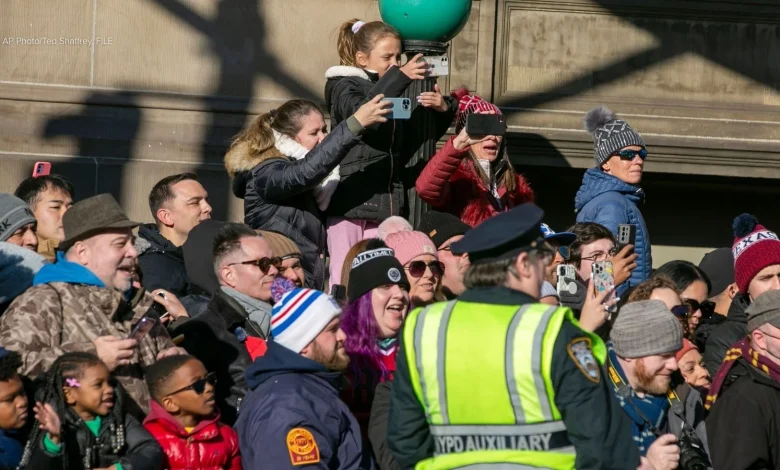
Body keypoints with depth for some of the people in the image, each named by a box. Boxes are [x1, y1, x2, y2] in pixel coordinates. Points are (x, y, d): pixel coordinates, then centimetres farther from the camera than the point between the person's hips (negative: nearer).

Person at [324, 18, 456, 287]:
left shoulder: (393, 95, 19)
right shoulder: (345, 88, 1)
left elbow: (419, 137, 21)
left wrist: (443, 110, 1)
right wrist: (399, 77, -30)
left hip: (387, 201, 6)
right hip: (351, 200, -5)